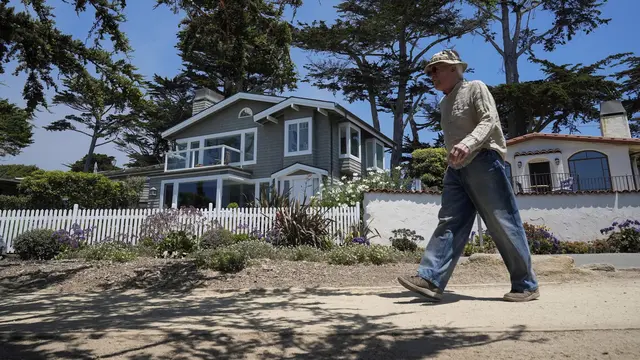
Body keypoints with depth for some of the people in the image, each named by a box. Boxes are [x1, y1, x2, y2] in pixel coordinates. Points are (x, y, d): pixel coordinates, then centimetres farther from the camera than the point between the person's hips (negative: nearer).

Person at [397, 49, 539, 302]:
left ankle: (526, 285, 7)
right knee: (449, 224, -5)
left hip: (484, 162, -7)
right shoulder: (444, 104, 23)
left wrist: (467, 144, -30)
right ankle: (430, 280, -11)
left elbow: (489, 120, -13)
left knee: (503, 224, -4)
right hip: (457, 169, 7)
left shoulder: (475, 88, 2)